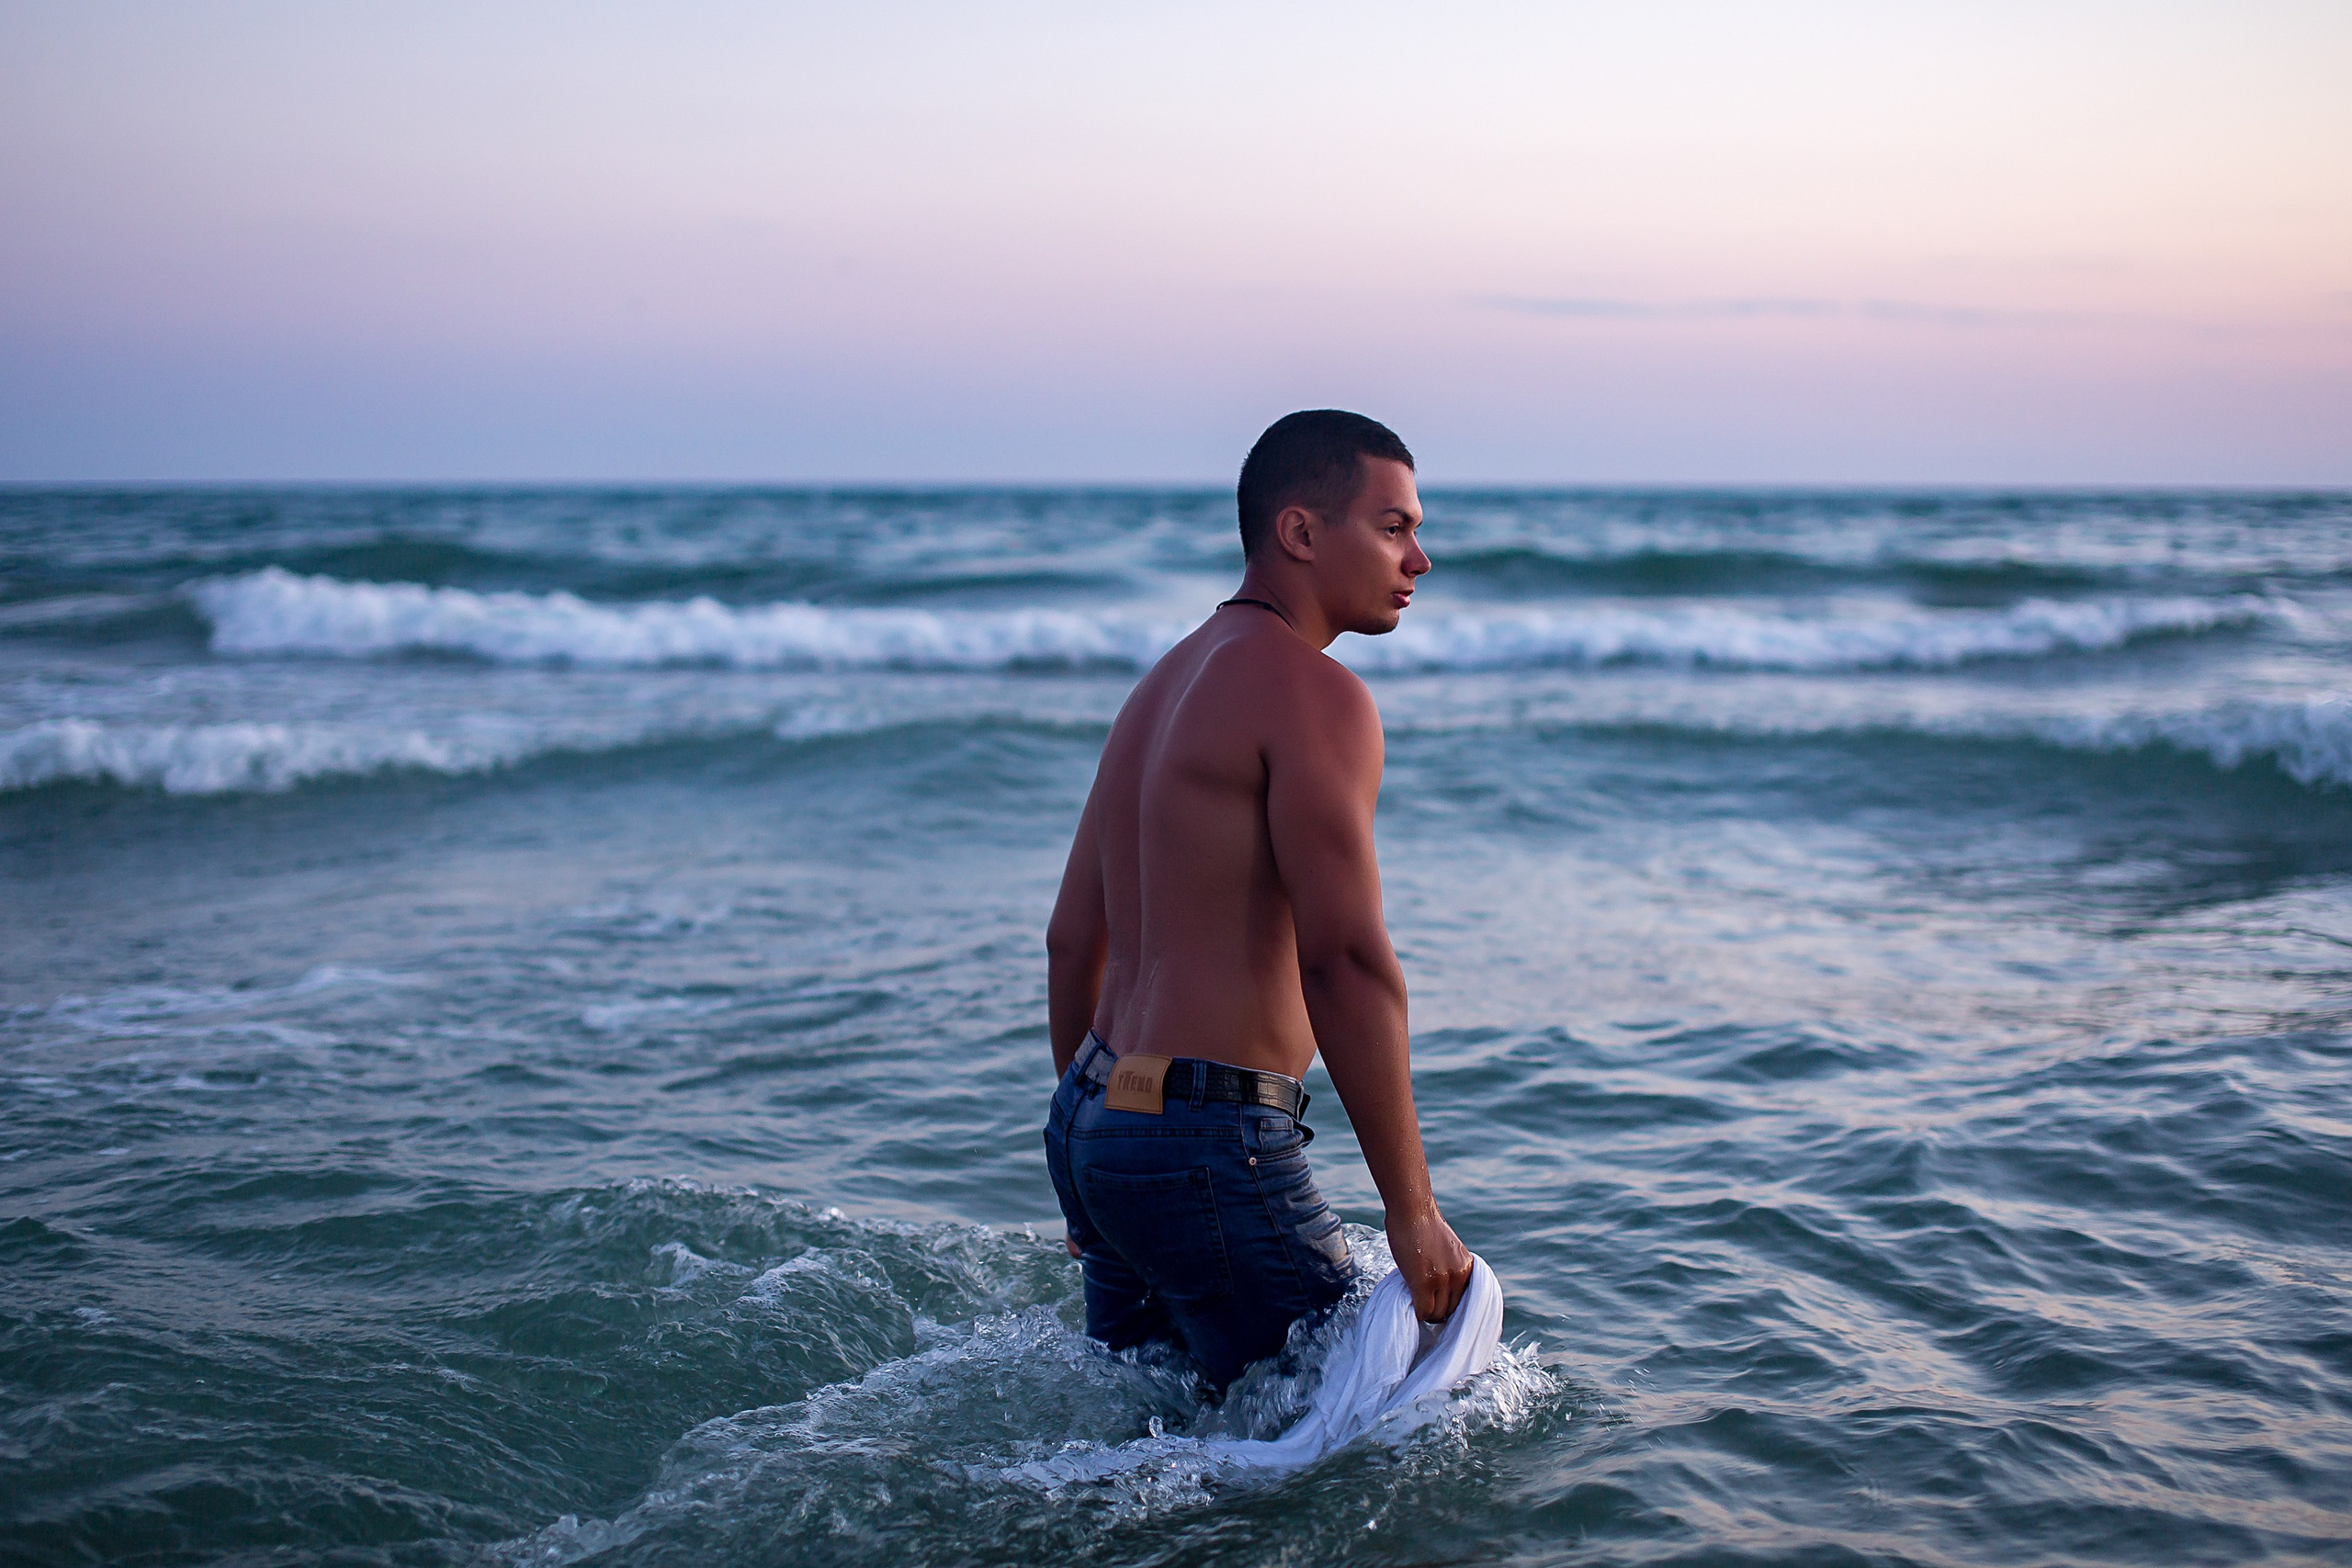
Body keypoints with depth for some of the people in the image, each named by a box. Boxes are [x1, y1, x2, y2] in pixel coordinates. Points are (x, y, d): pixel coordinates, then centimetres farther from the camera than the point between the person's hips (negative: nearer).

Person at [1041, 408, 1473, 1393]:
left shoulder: (1165, 685, 16)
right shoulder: (1313, 693, -13)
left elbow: (1072, 941, 20)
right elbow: (1346, 962, -22)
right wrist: (1413, 1212, -17)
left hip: (1095, 1118, 10)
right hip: (1208, 1148, -10)